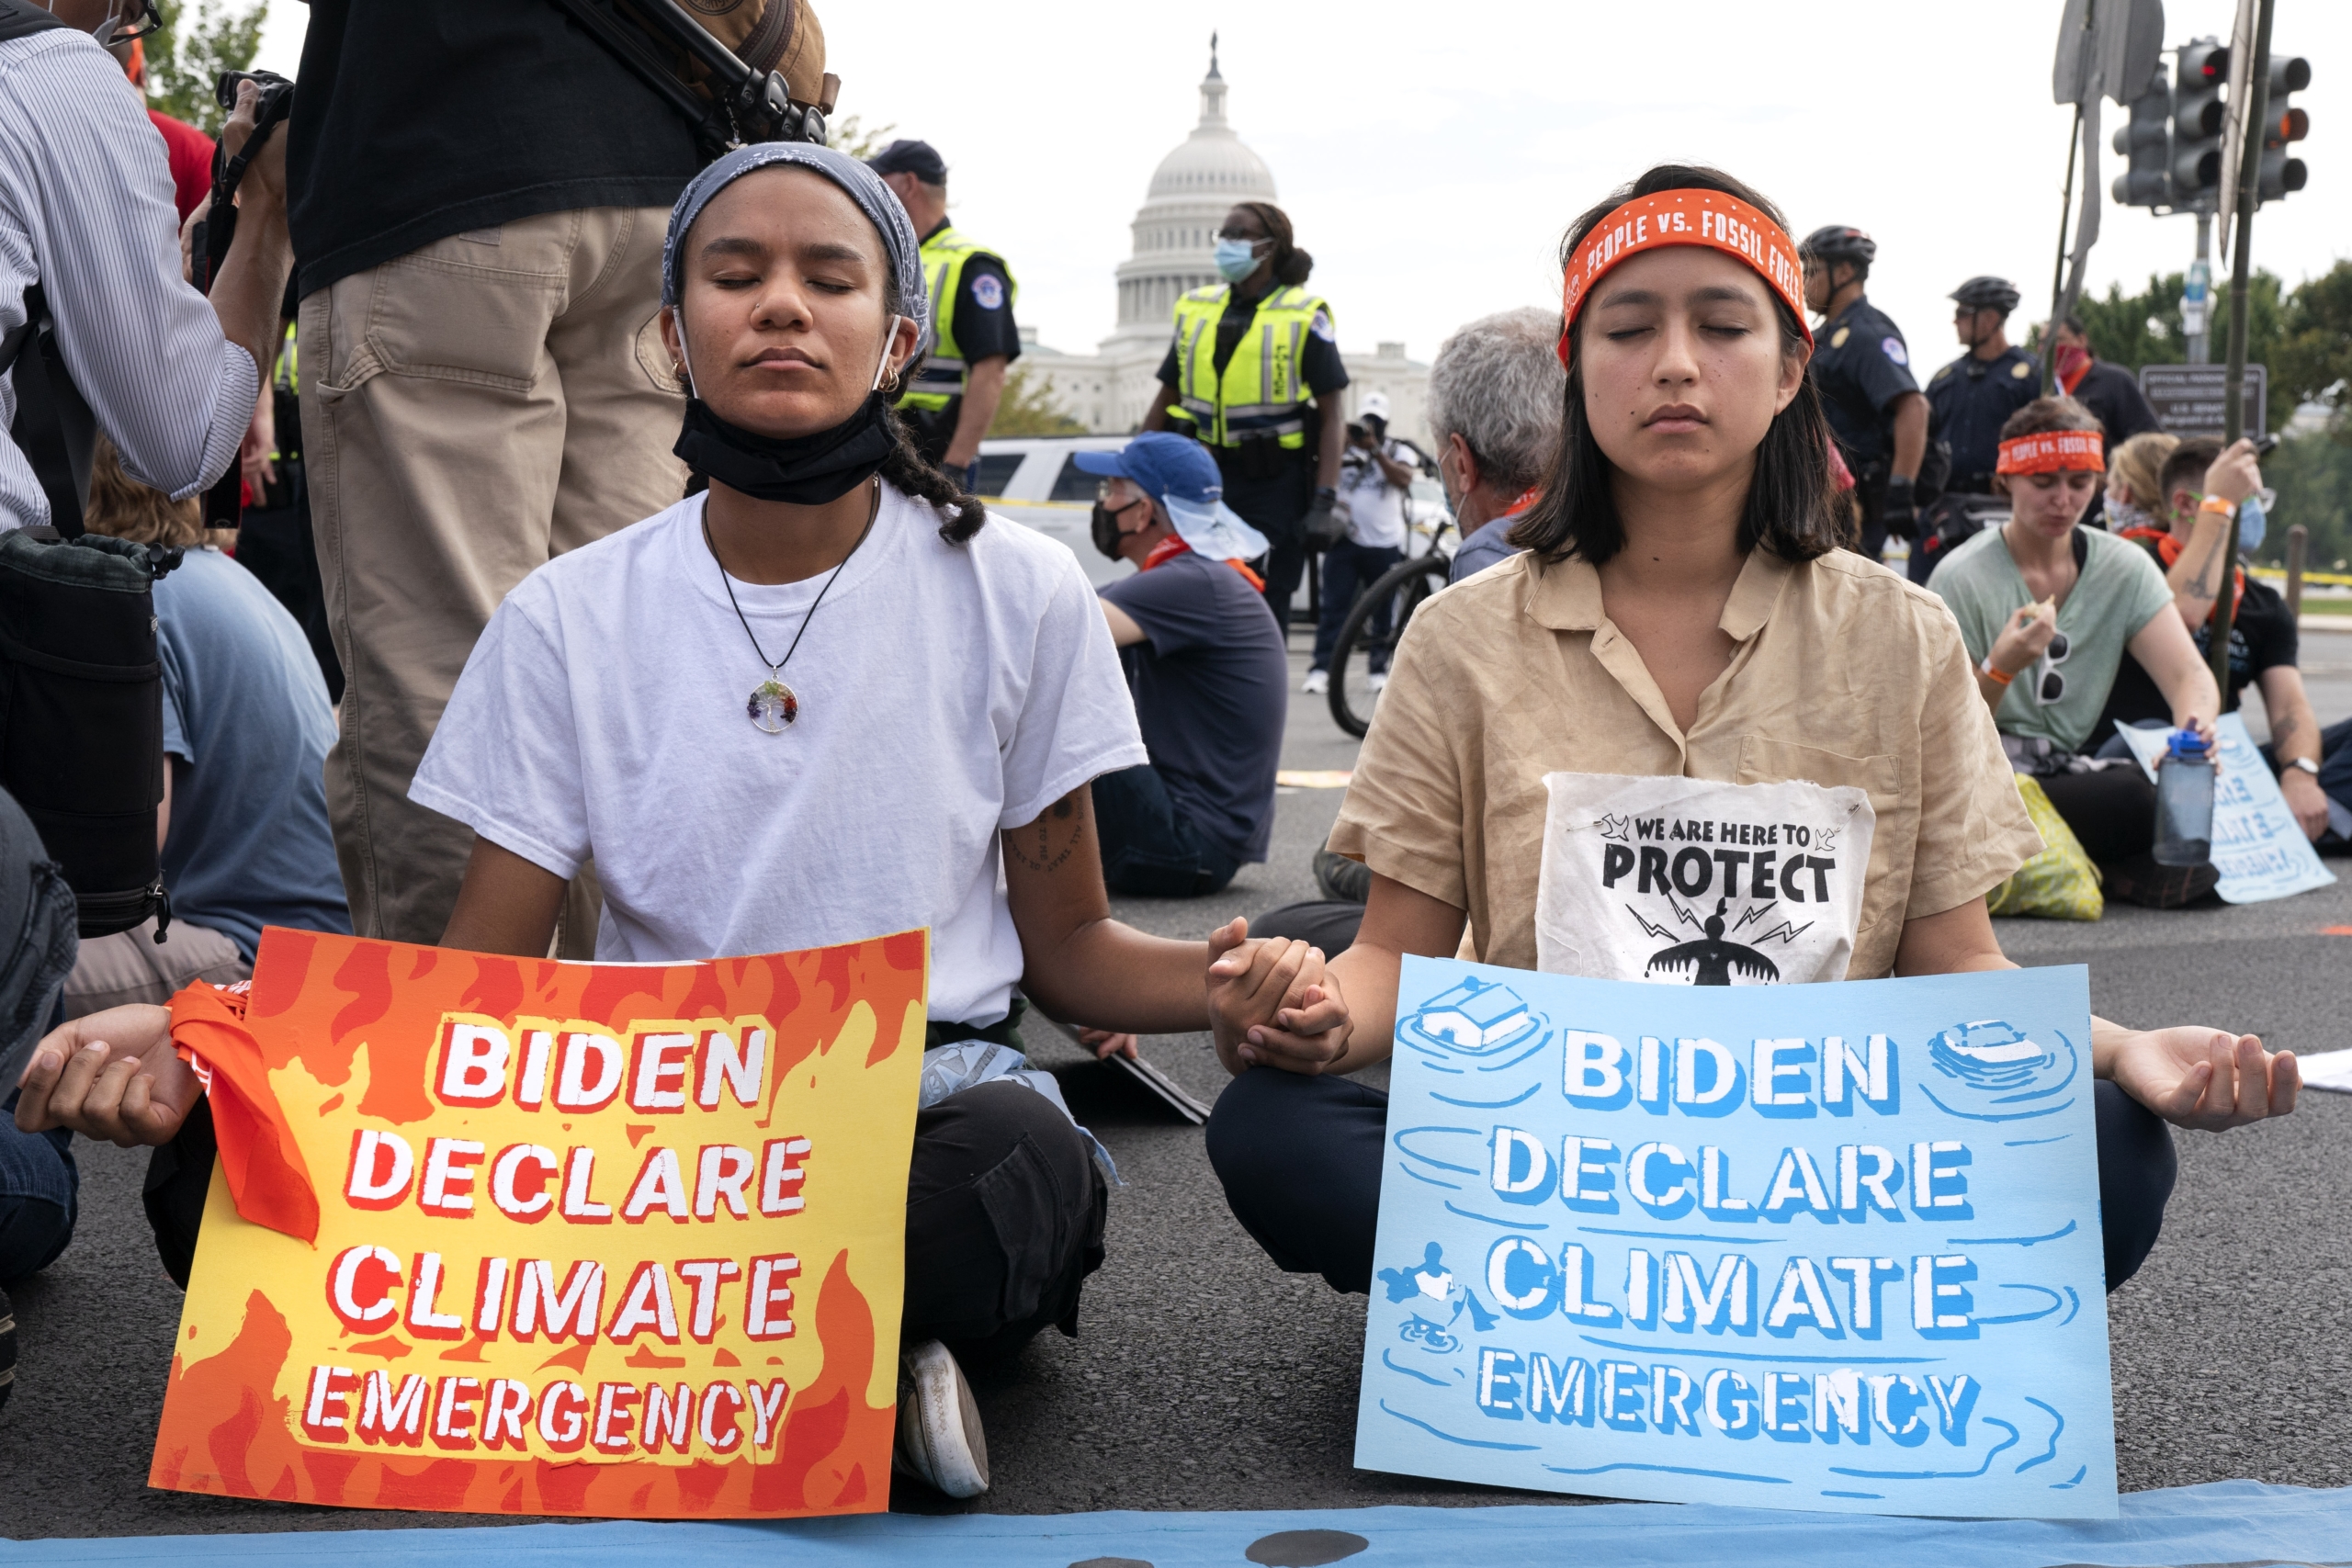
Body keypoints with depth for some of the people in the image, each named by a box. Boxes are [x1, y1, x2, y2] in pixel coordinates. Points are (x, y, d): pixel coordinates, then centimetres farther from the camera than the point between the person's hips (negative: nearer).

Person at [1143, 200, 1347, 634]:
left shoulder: (1304, 317, -3)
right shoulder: (1195, 309, 10)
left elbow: (1330, 415, -5)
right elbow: (1166, 400, 16)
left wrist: (1325, 499, -14)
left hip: (1274, 482, -4)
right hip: (1205, 474, 4)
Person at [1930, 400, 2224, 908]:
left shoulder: (2125, 568, 6)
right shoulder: (1962, 579, -7)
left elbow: (2189, 674, -7)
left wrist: (2196, 729, -31)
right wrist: (2001, 668, -26)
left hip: (2075, 772, 5)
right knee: (2137, 799, -32)